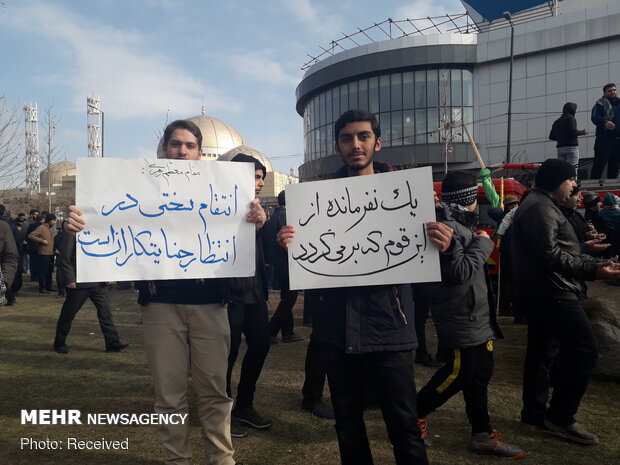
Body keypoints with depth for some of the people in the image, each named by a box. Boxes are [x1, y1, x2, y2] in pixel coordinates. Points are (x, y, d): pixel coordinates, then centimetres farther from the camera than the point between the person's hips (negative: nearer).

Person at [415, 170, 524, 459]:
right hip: (459, 316, -10)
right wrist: (482, 243, -16)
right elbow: (460, 271, -26)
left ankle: (482, 435, 23)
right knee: (458, 373, -1)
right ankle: (414, 415, 17)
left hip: (474, 314, 10)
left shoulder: (460, 225, 14)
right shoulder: (447, 227, -20)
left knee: (480, 373, 13)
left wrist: (479, 242, 7)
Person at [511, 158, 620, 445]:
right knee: (584, 352, -8)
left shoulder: (542, 206, 21)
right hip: (552, 292, -11)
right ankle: (560, 415, 1)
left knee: (541, 352, 14)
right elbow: (550, 255, -24)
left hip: (543, 292, 11)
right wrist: (592, 271, -22)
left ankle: (534, 412, 23)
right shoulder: (540, 207, -15)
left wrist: (595, 263, 15)